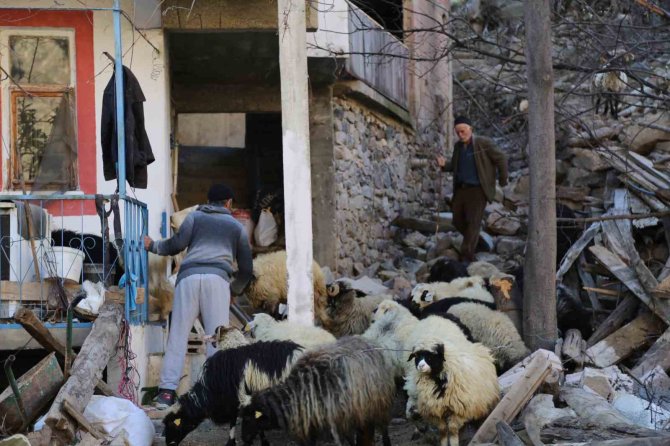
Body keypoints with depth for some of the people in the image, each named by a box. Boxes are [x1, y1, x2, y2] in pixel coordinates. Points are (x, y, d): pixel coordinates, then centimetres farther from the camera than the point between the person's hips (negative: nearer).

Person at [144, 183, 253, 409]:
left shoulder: (195, 217, 23)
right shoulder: (236, 226, 26)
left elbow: (177, 244, 6)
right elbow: (246, 267, 24)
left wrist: (154, 246, 23)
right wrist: (234, 289, 41)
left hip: (189, 276, 0)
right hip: (218, 278, 0)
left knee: (178, 334, -1)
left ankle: (167, 391, -8)